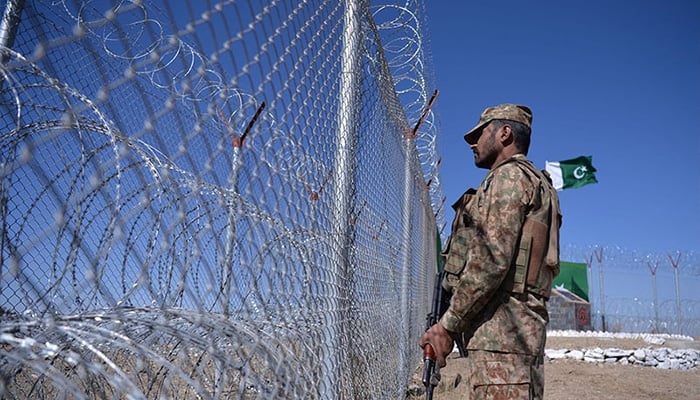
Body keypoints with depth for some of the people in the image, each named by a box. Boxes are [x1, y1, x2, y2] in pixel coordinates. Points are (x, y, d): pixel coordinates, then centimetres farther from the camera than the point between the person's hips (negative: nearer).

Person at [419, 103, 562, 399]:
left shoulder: (509, 176, -4)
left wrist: (448, 324, -13)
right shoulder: (535, 183, 26)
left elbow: (491, 261, -17)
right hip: (513, 328, 10)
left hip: (501, 329, -10)